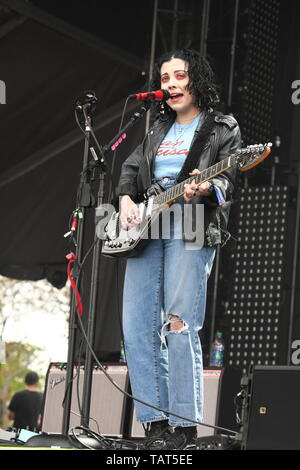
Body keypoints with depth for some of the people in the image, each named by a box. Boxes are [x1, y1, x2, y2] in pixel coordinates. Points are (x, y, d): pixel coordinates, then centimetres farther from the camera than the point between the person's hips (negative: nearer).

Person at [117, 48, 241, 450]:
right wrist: (126, 198, 1)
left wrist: (205, 188, -27)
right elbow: (131, 168, 22)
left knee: (179, 325, -13)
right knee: (137, 327, -2)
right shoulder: (158, 129, 25)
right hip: (145, 231, 6)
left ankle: (184, 426, -8)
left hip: (191, 231, -6)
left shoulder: (223, 129, 7)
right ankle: (155, 423, 3)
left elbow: (227, 178, -5)